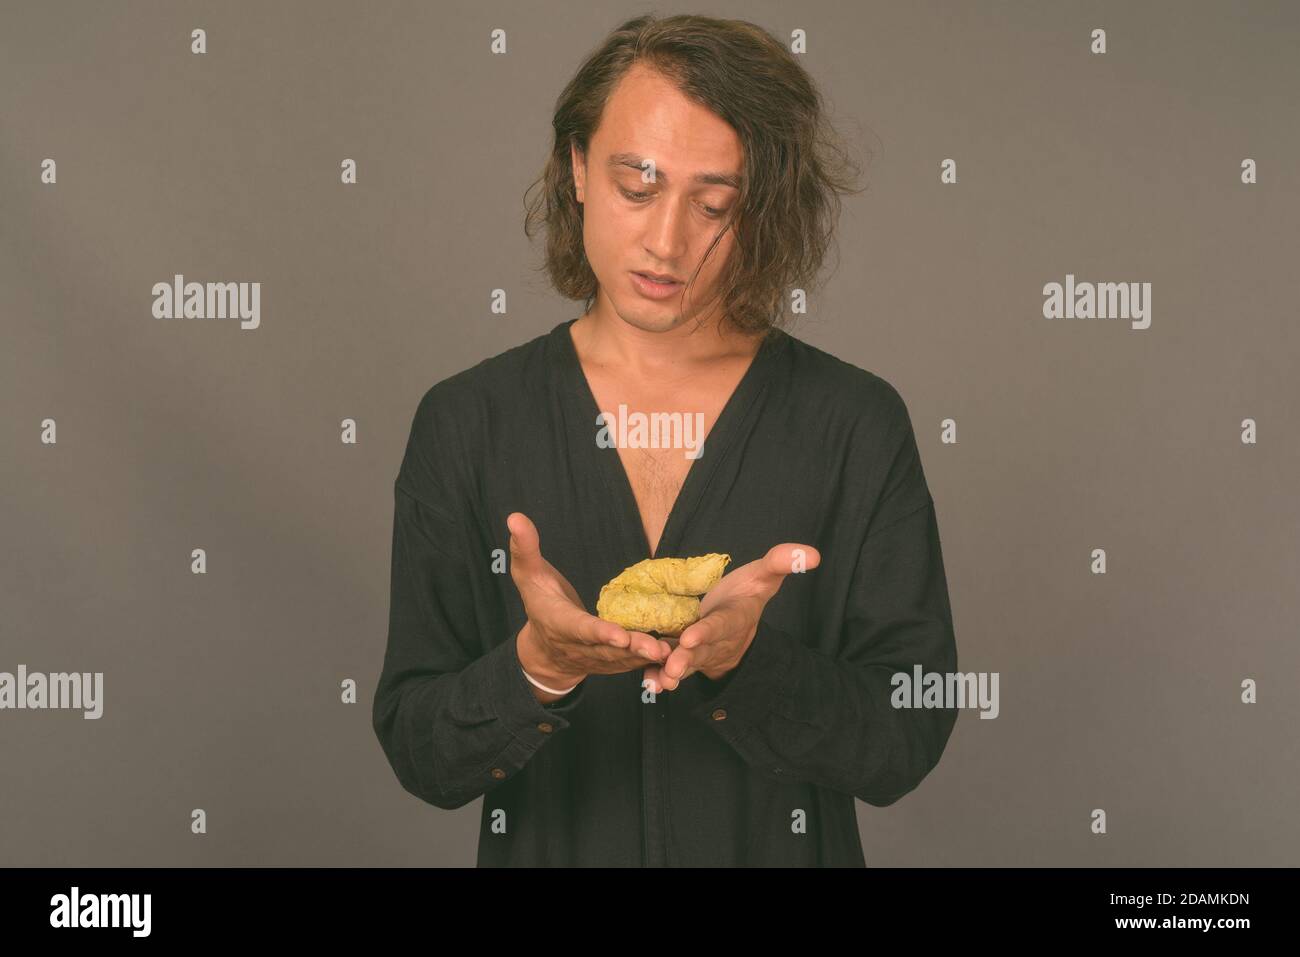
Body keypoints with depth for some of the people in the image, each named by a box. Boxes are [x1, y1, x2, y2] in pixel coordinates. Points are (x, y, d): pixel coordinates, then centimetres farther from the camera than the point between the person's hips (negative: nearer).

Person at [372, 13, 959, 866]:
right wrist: (538, 666, -24)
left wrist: (742, 660, -25)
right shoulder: (466, 423, -4)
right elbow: (419, 756, -6)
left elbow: (907, 746, -10)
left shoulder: (857, 425, -7)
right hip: (542, 853, 1)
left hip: (783, 849, 0)